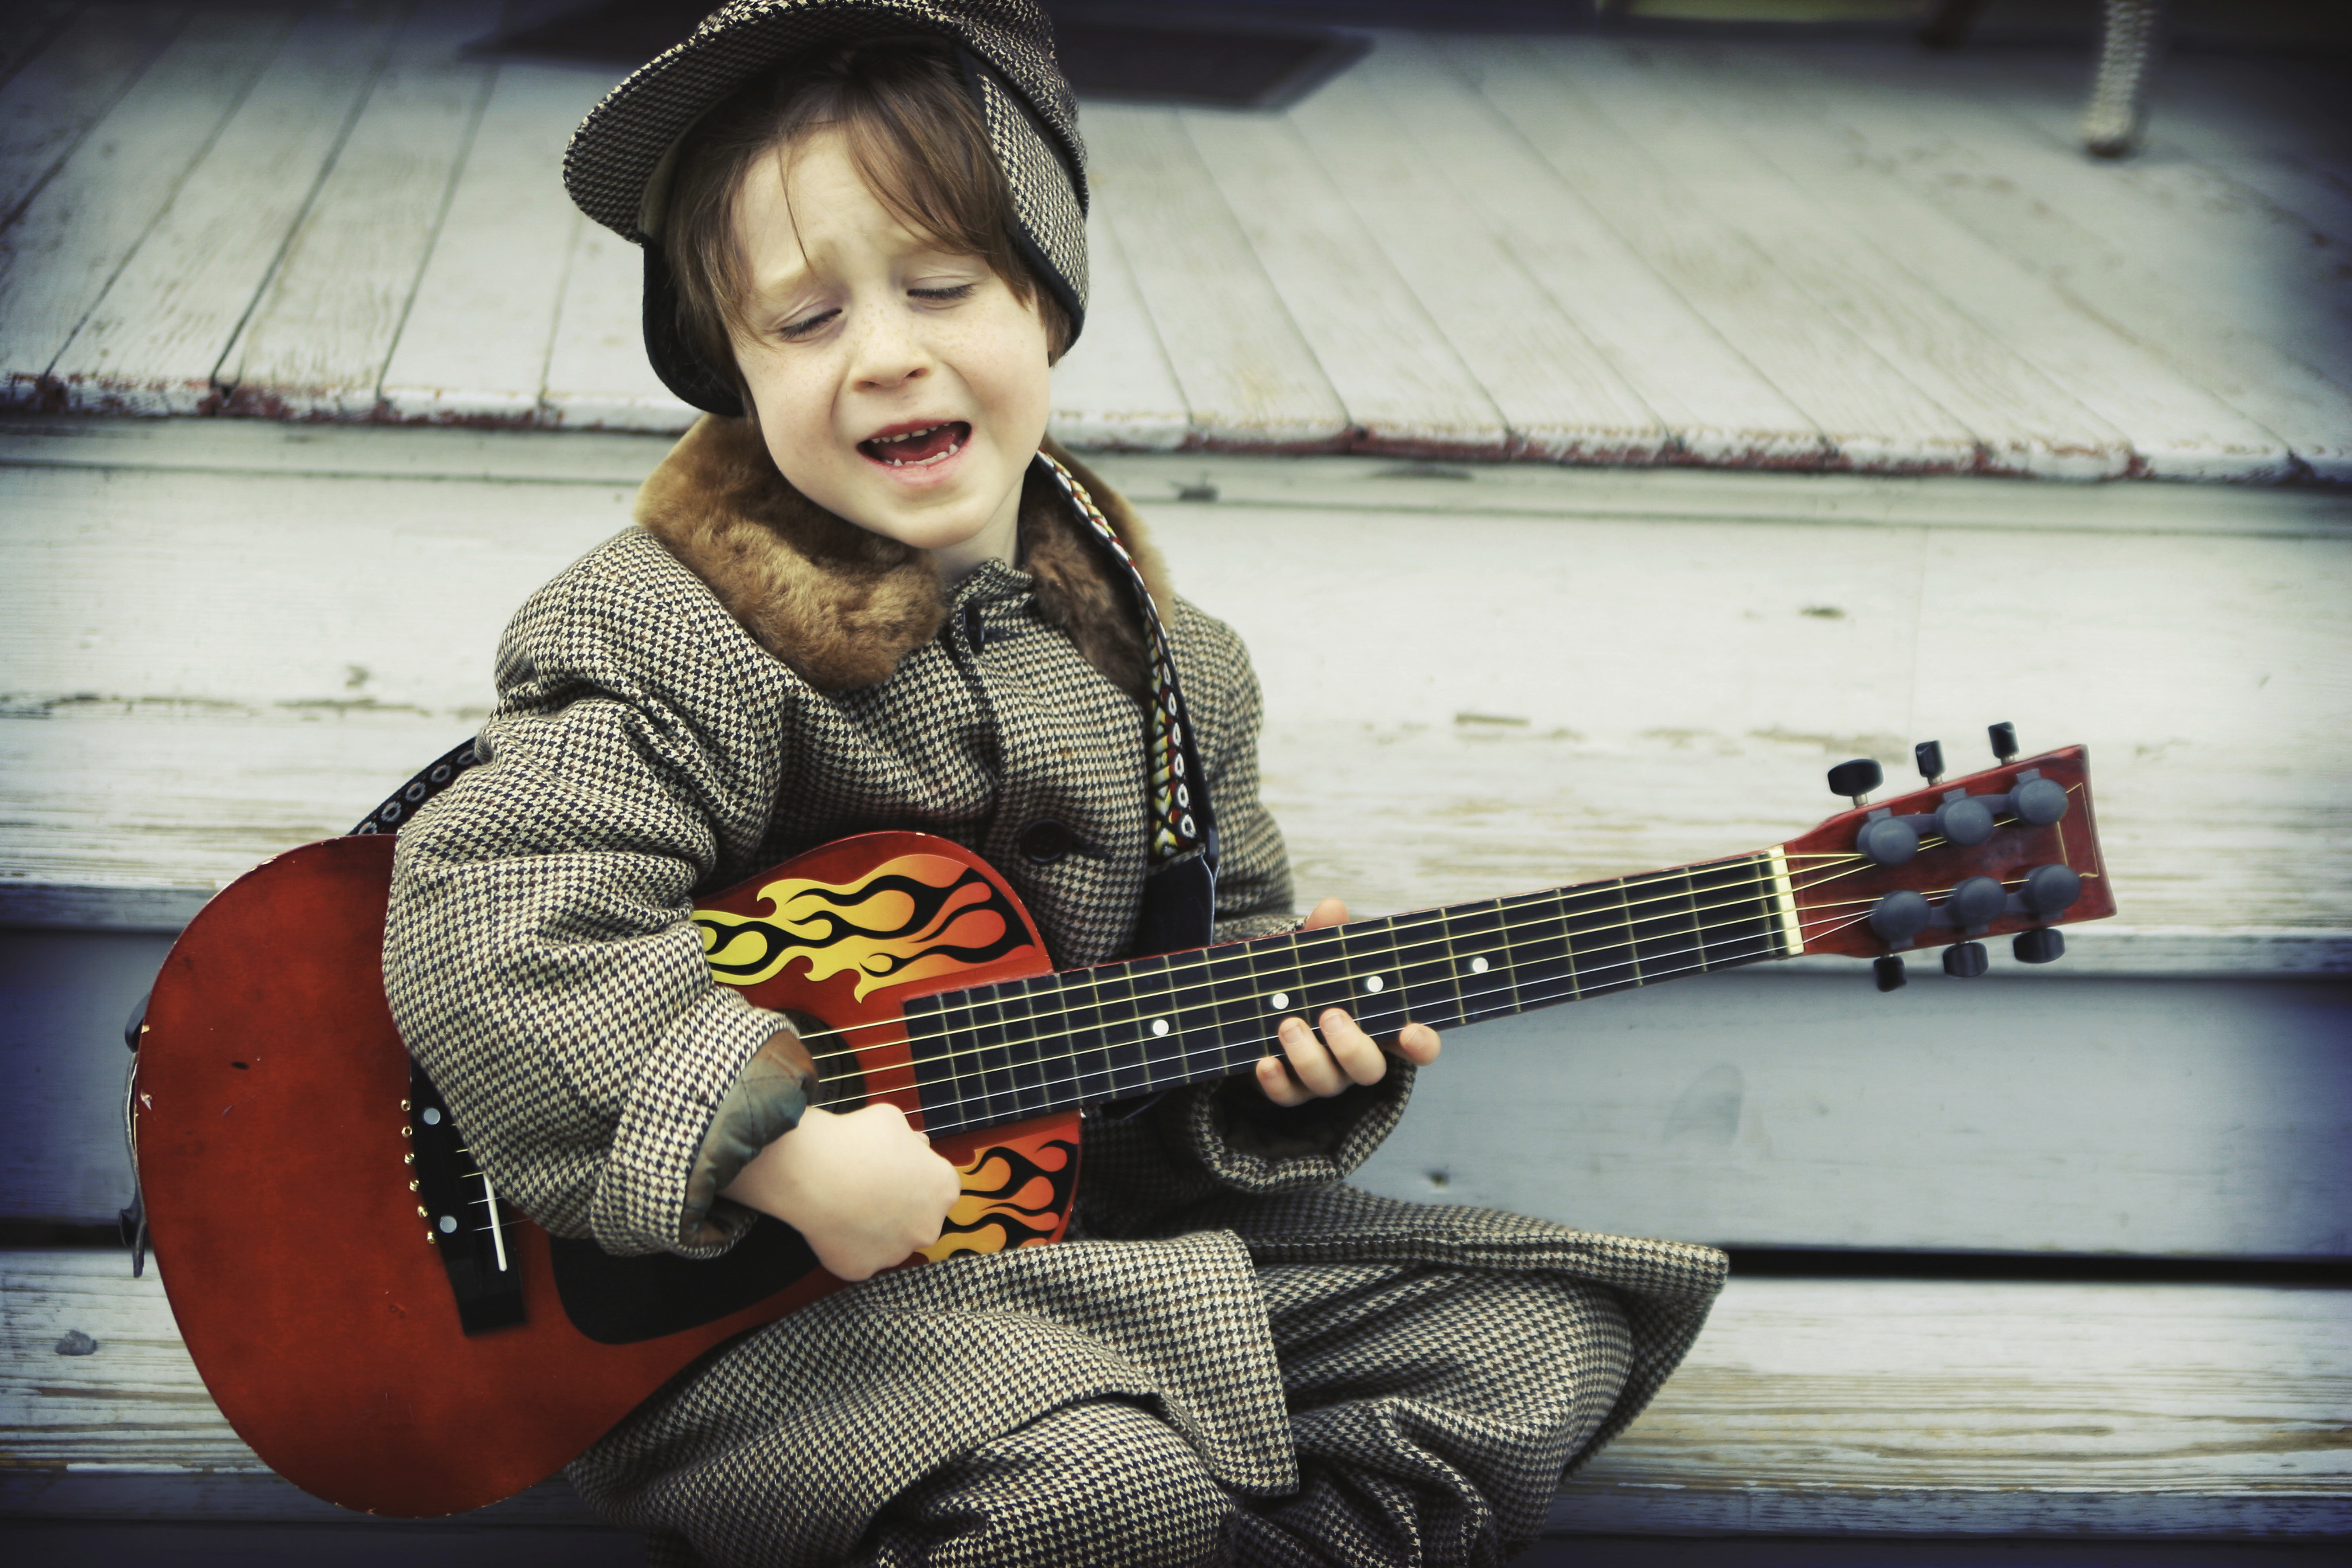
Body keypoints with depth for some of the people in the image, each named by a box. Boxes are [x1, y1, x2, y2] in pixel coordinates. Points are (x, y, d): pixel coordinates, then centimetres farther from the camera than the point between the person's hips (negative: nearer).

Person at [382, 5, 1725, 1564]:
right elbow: (483, 928, -26)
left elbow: (1222, 959, 17)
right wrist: (780, 1147, -31)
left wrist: (1294, 1040, -6)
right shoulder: (680, 638, -12)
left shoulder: (1159, 663, 7)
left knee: (1543, 1334, -3)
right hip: (758, 1309, -6)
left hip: (1107, 1237, 6)